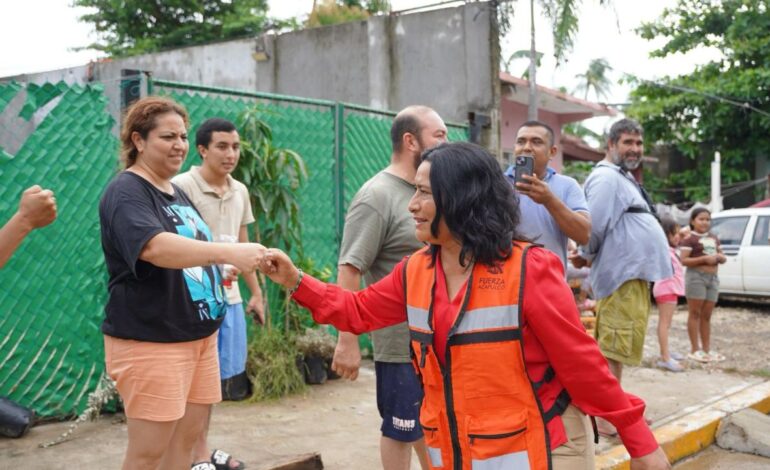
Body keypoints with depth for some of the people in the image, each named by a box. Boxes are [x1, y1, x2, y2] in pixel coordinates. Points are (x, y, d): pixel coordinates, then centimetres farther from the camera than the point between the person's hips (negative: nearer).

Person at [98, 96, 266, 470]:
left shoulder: (176, 192, 14)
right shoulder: (126, 193, -14)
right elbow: (155, 247, -34)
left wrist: (217, 270, 10)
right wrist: (228, 252, -42)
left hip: (198, 335, 9)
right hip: (150, 341, -8)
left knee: (185, 439, 14)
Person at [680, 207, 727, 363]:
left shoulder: (713, 238, 17)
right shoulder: (690, 239, -6)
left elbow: (723, 257, 22)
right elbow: (684, 260, -14)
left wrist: (719, 257, -2)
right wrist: (704, 259, -21)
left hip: (713, 278, 7)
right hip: (696, 277, -7)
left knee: (706, 316, 10)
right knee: (695, 313, -3)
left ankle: (707, 349, 14)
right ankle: (695, 350, -1)